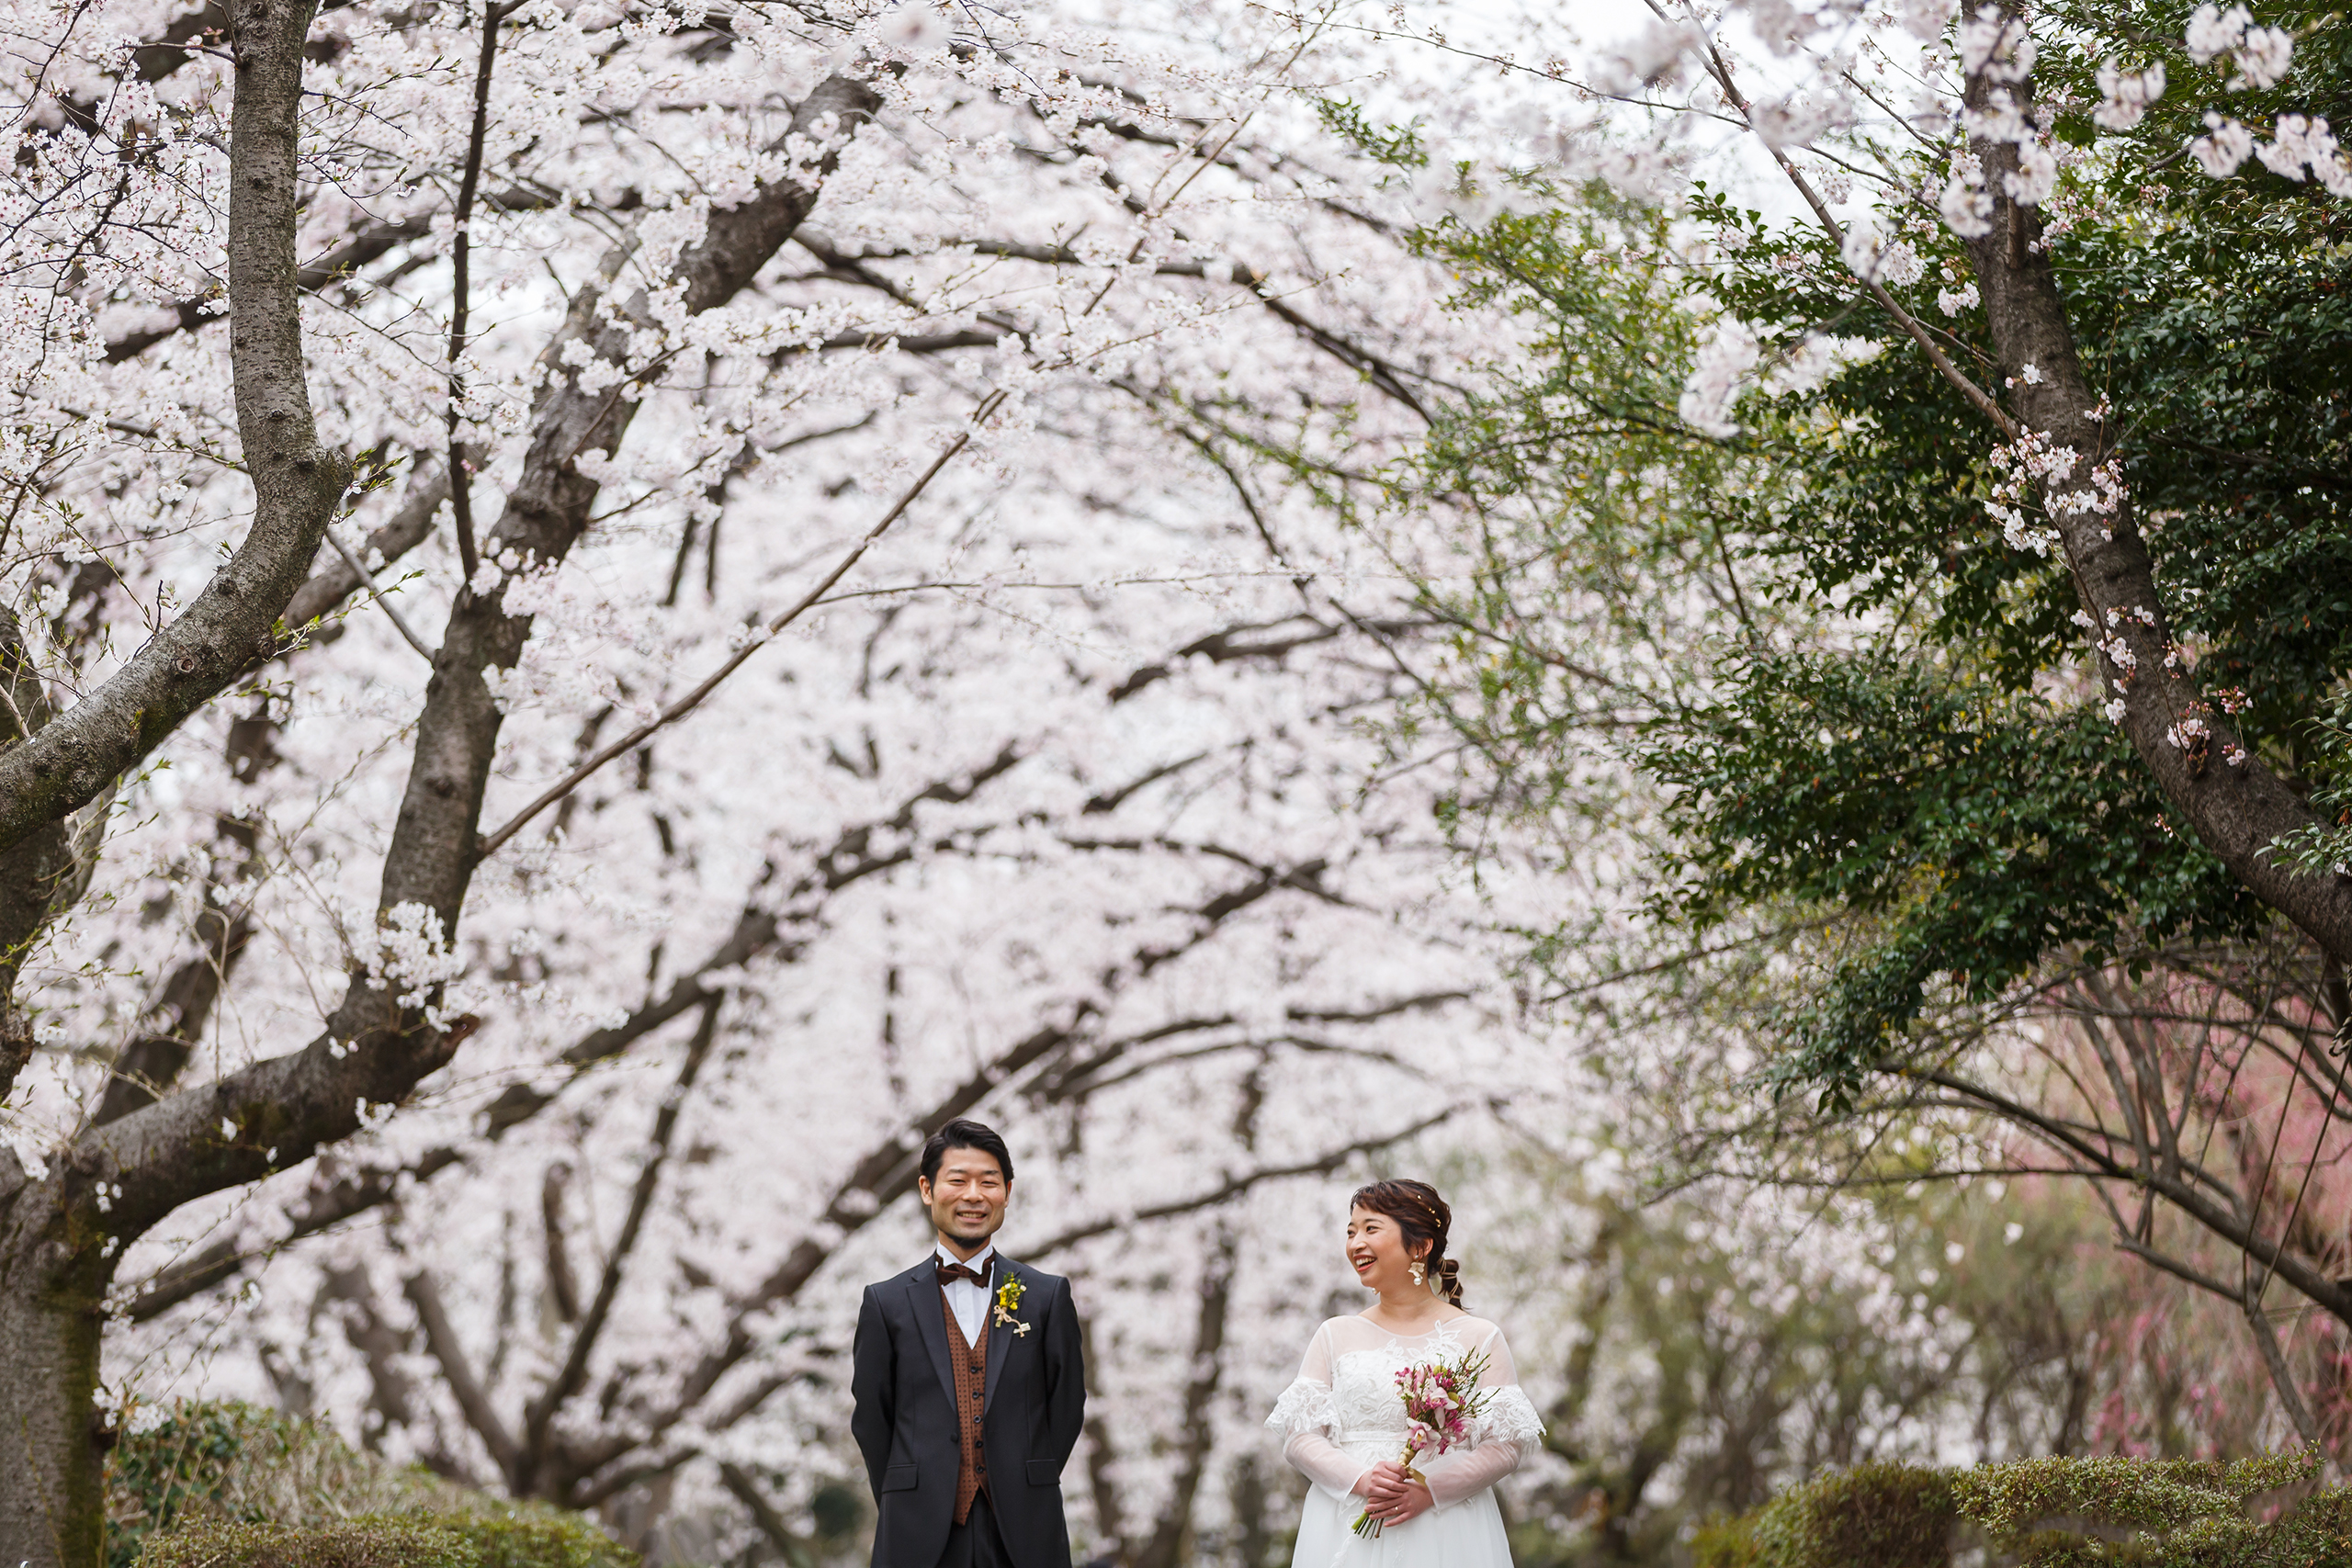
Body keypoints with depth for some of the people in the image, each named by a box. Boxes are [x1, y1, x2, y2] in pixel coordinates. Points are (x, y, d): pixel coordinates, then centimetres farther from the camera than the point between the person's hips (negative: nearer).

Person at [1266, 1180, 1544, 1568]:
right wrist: (1361, 1480, -13)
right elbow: (1298, 1437, 5)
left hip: (1445, 1532, -2)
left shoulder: (1478, 1338, 3)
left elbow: (1506, 1445, -2)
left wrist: (1428, 1490, -15)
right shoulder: (1335, 1336, 10)